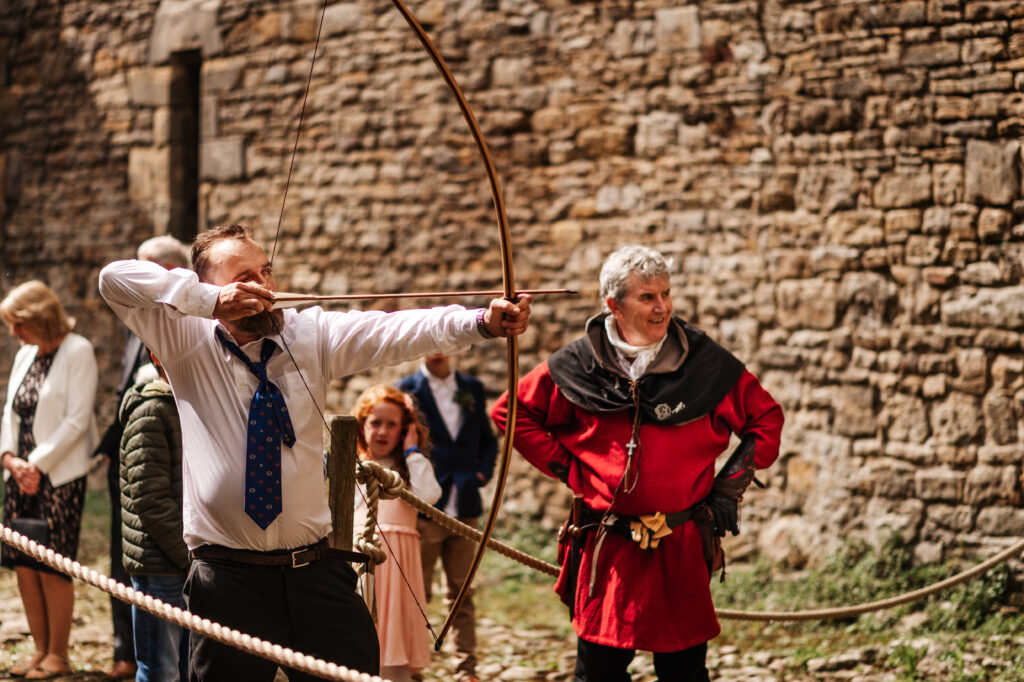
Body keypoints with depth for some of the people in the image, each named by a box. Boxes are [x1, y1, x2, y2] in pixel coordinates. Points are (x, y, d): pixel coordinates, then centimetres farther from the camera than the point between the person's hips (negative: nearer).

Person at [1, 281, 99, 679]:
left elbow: (77, 420, -13)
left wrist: (38, 465, -14)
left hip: (60, 477, -7)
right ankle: (41, 650, 15)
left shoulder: (78, 352, -7)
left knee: (52, 567, -5)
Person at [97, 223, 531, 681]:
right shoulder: (188, 339, -1)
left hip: (317, 571, 2)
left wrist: (482, 322, -27)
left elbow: (391, 331, -11)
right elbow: (115, 278, -9)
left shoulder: (311, 334, 3)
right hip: (229, 579, -2)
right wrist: (208, 300, -18)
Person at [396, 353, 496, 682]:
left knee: (462, 594, 8)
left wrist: (482, 472, 3)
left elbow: (487, 440, 19)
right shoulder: (406, 390, -2)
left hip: (465, 509, 4)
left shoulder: (472, 388, 12)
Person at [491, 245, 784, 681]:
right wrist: (567, 469, 3)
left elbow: (766, 419, 11)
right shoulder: (579, 366, 0)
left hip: (682, 548, 0)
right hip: (606, 549, 0)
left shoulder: (705, 362, 0)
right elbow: (512, 412, 10)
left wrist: (729, 487, 2)